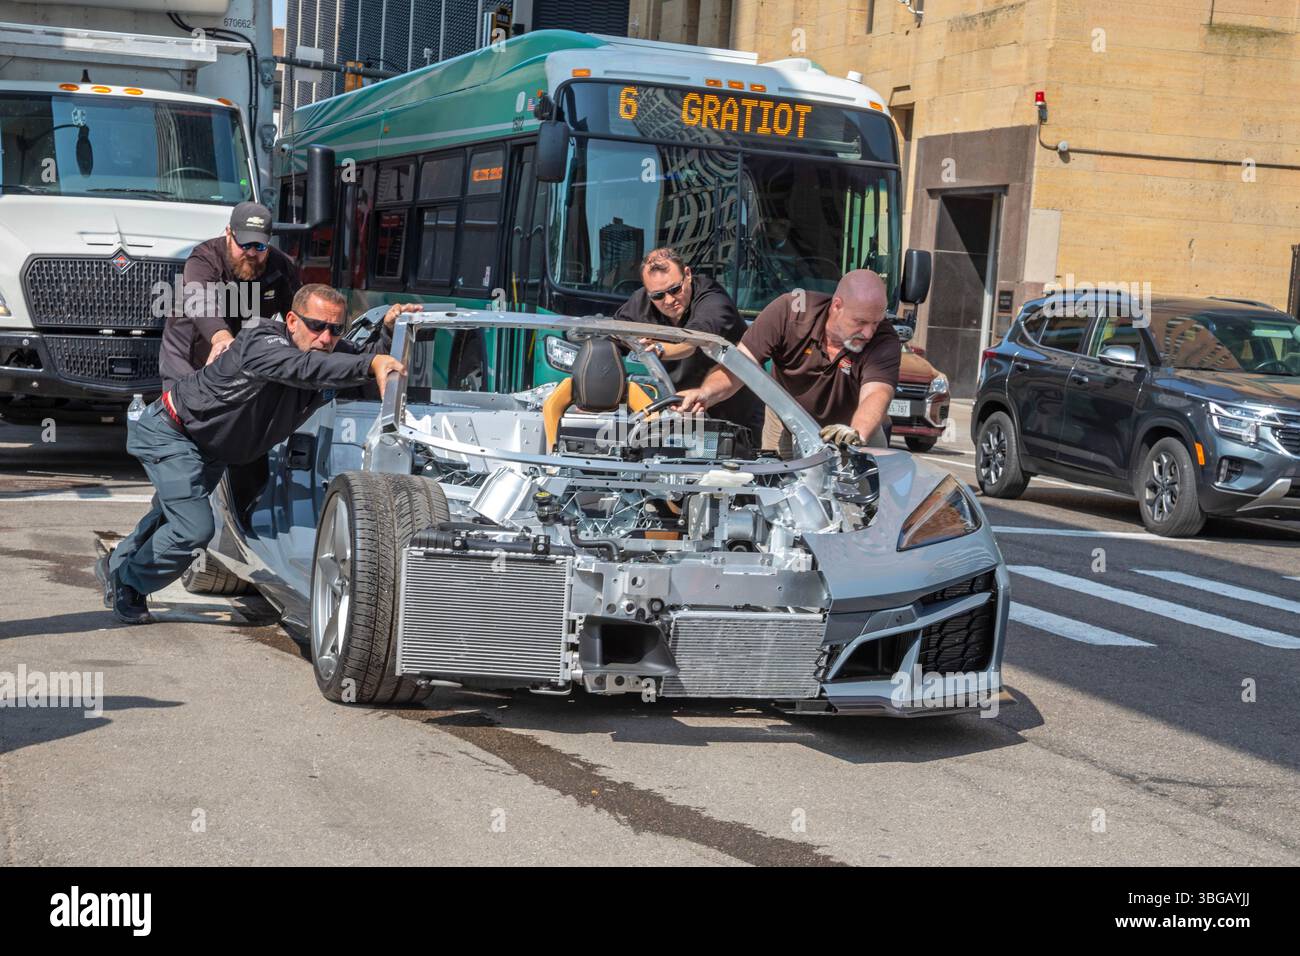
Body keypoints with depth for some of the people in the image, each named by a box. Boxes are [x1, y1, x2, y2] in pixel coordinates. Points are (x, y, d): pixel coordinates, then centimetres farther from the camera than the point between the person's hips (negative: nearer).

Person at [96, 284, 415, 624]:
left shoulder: (332, 352, -13)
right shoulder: (261, 344, -37)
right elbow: (305, 368, -56)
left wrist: (390, 333, -34)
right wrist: (371, 363, -69)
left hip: (210, 448, 9)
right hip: (170, 431, -9)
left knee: (172, 516, 26)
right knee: (194, 528, -17)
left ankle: (116, 565, 52)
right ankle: (126, 583, 8)